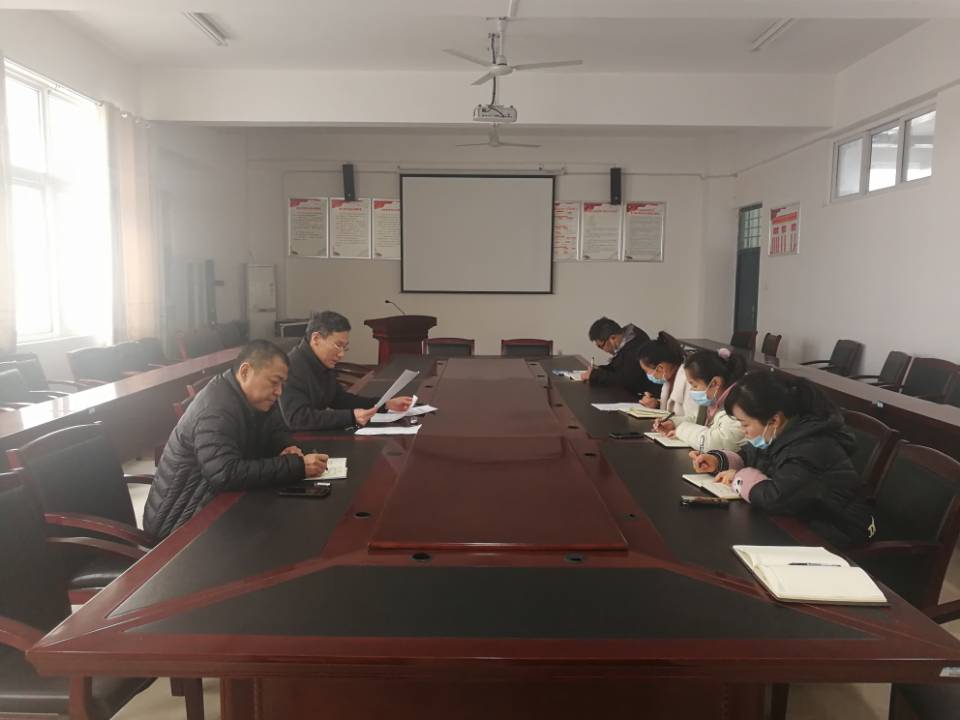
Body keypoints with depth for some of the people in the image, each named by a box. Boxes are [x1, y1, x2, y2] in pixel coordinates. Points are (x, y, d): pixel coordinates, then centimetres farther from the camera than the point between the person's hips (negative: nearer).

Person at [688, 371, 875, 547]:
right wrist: (717, 460, -4)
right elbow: (749, 456, 16)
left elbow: (775, 498, -39)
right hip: (802, 521, 9)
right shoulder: (782, 434, -1)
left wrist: (741, 477, -20)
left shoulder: (812, 450, -30)